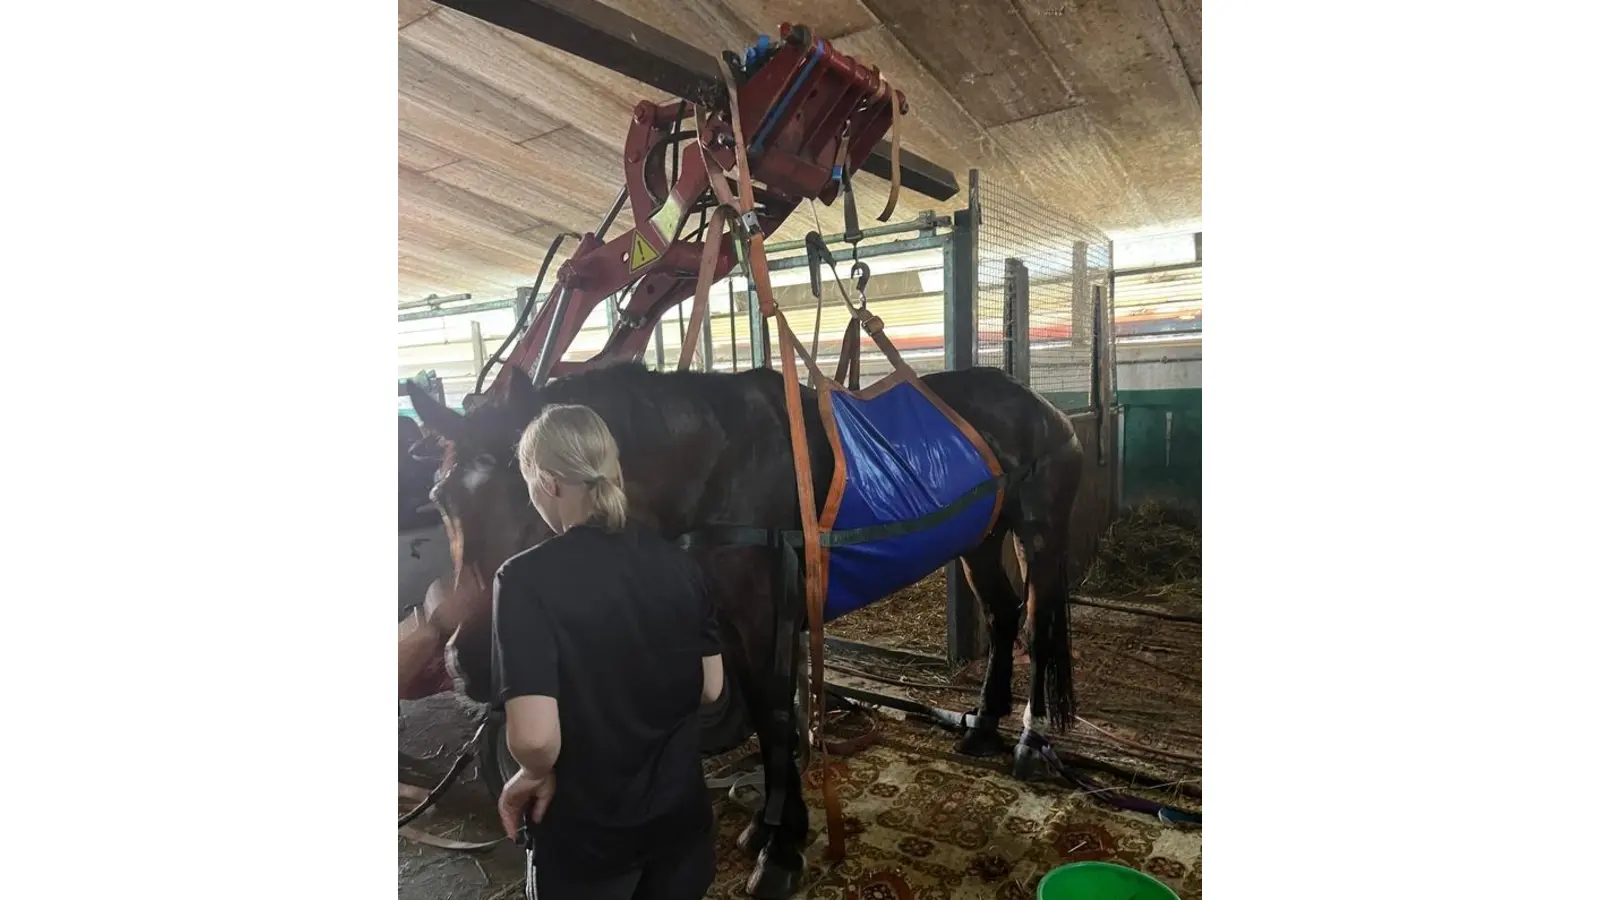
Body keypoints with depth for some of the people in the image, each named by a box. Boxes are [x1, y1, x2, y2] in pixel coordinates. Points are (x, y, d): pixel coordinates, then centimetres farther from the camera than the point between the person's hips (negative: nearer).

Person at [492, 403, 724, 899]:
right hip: (679, 810, 4)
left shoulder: (526, 579, -23)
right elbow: (709, 687, -1)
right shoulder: (677, 562, -9)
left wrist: (535, 774, -9)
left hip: (585, 828, -3)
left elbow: (534, 735, -29)